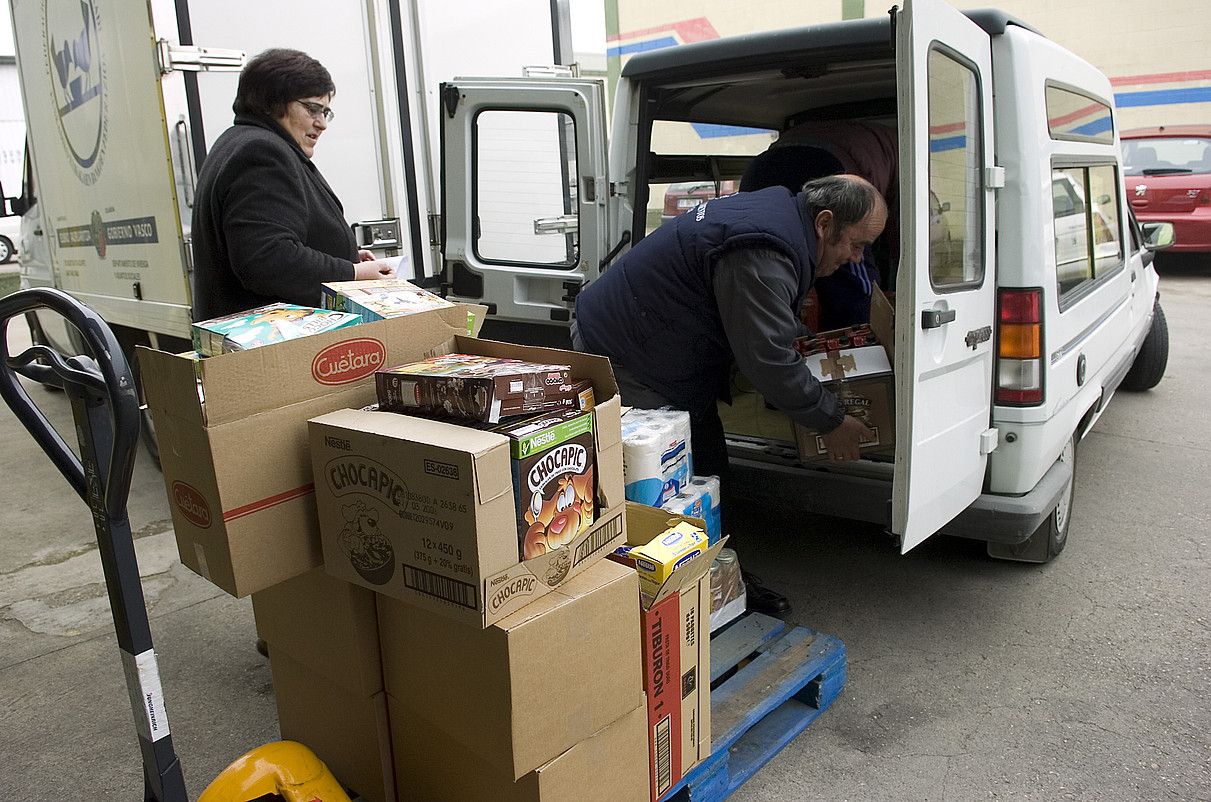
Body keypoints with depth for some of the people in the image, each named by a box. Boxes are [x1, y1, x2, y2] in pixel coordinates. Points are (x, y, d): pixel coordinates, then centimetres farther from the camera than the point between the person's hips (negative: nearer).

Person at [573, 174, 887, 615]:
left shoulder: (776, 212, 6)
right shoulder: (761, 257, -29)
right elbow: (768, 359, -26)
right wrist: (831, 421, -14)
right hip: (620, 353, -11)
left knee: (707, 473, 14)